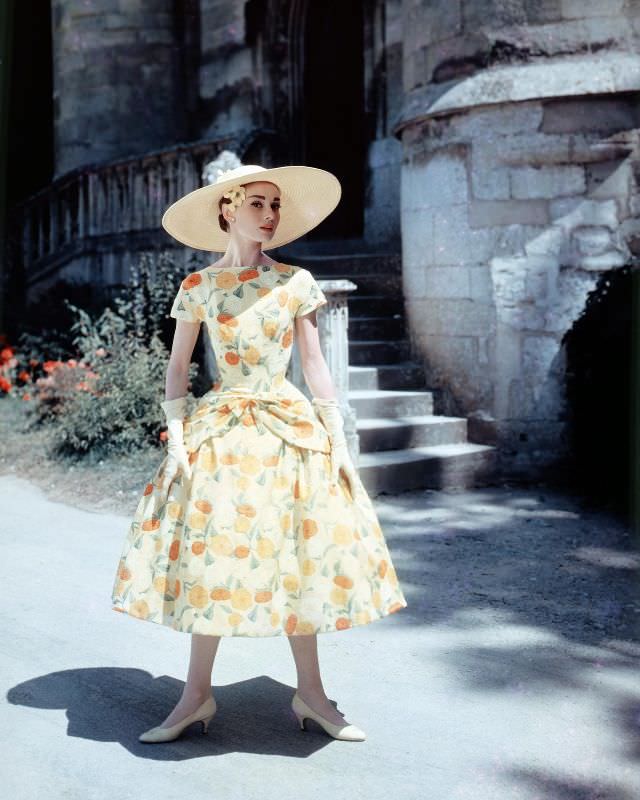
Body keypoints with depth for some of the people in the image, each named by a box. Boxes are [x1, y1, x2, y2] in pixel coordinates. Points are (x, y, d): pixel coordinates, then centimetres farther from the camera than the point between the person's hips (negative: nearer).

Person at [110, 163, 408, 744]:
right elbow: (177, 368, 5)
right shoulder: (197, 288, 2)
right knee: (212, 553, 1)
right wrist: (176, 438, -5)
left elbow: (316, 364, 4)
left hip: (292, 429, 1)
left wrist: (338, 440, 0)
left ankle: (310, 693, 17)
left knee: (297, 556, 4)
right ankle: (198, 695, 16)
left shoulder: (296, 282, 3)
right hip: (219, 429, 0)